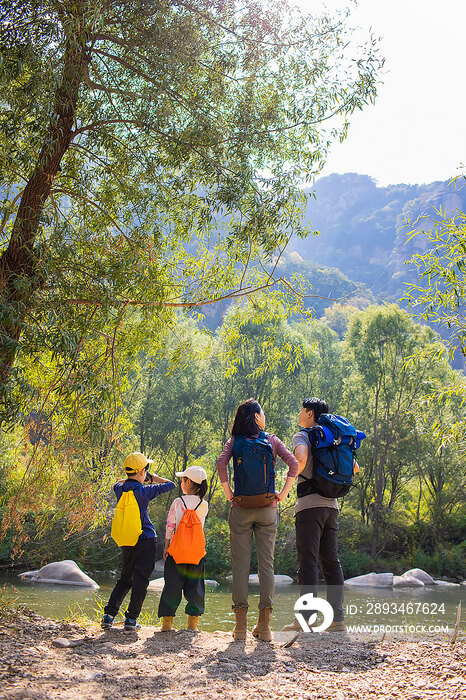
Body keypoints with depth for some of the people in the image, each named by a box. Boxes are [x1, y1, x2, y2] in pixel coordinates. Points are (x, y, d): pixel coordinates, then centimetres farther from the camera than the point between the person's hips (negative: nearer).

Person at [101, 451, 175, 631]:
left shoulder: (119, 488, 2)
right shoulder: (144, 491, -14)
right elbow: (170, 485, -5)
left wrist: (134, 479, 25)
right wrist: (152, 477, 7)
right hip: (146, 540, -6)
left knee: (125, 579, 16)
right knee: (140, 580, 1)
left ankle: (109, 615, 7)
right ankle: (131, 619, 0)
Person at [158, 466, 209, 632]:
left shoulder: (178, 502, -5)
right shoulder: (204, 505, 0)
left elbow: (170, 526, -2)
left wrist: (166, 547, 6)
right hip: (198, 550, 1)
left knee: (172, 585, 4)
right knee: (195, 586, 7)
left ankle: (167, 622, 5)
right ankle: (192, 623, 6)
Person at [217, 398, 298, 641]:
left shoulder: (234, 441, 4)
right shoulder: (272, 441, 4)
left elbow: (221, 463, -13)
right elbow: (293, 463, -8)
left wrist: (228, 494, -5)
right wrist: (282, 494, -3)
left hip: (241, 509, 0)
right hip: (267, 509, 0)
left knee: (240, 565, 3)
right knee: (266, 564, 5)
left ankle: (241, 626, 2)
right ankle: (264, 626, 4)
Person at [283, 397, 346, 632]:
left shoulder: (302, 436, -3)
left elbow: (300, 458, -24)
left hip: (310, 505, -7)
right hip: (331, 505, 7)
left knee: (308, 562, -7)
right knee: (331, 562, 8)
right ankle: (337, 617, 7)